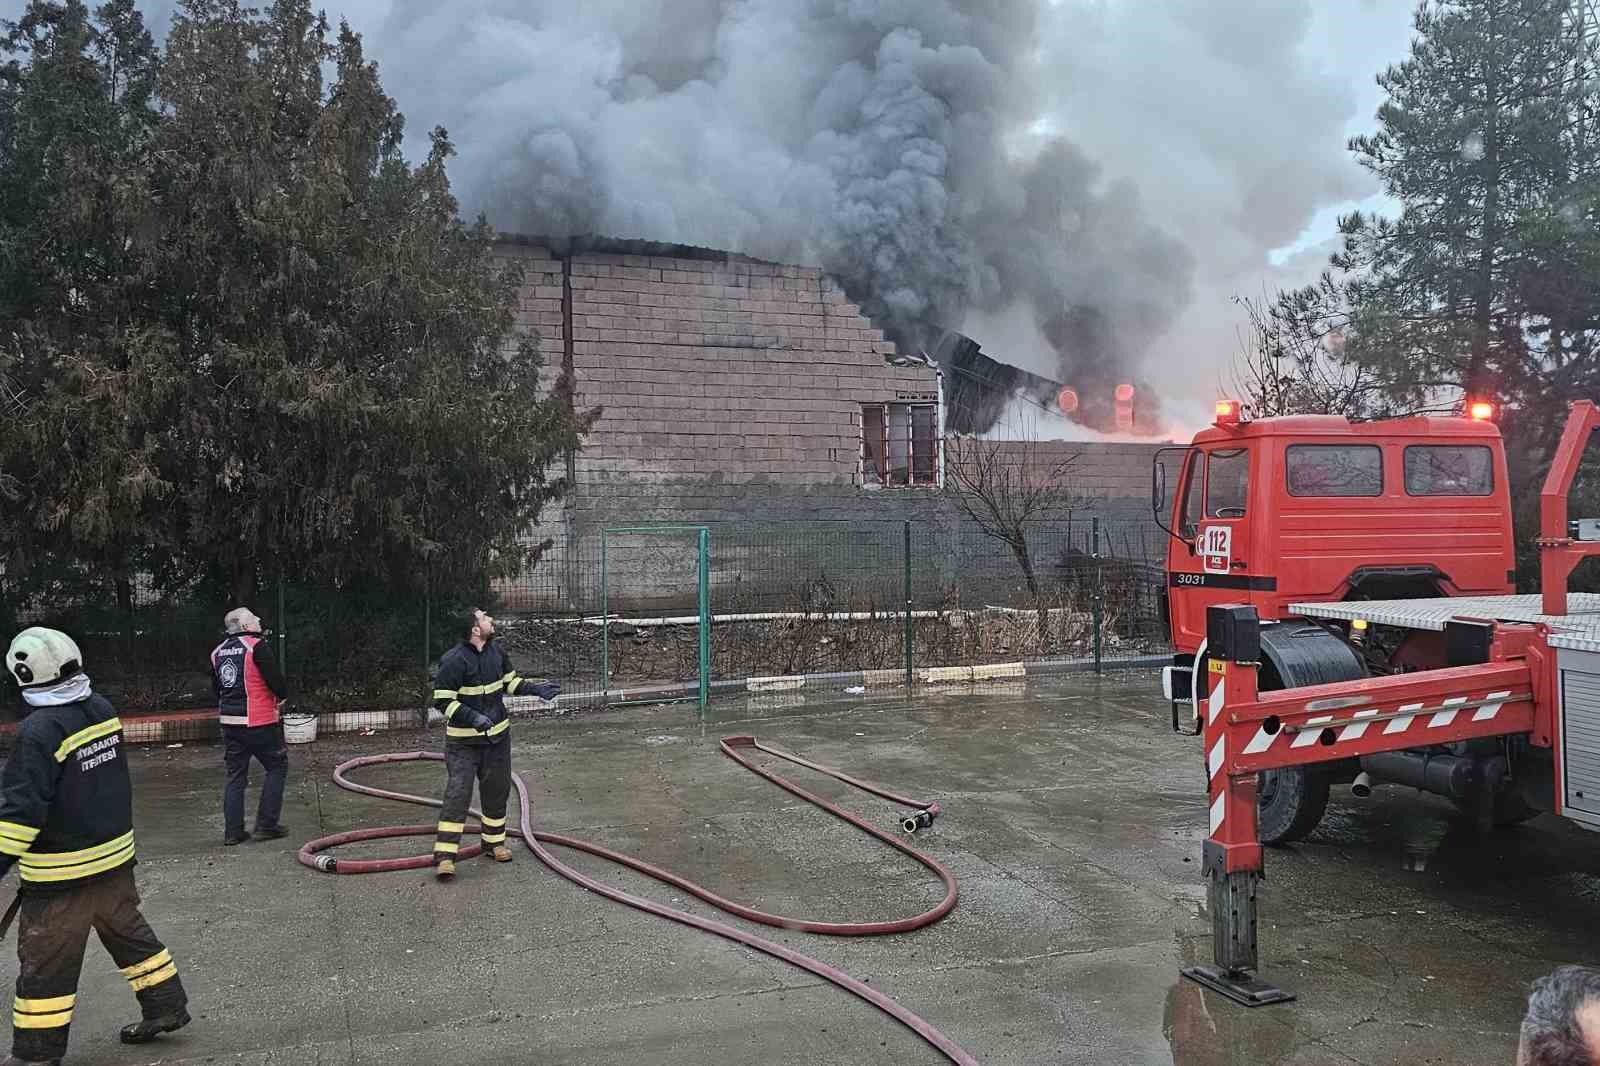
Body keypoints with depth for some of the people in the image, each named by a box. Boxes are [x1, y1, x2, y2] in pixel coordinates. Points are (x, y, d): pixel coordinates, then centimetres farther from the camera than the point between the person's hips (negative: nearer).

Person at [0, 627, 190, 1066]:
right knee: (128, 931, 21)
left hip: (62, 874, -7)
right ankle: (166, 1006, 29)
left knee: (44, 962, 6)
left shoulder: (38, 732, -22)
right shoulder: (102, 710, 1)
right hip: (115, 856, 8)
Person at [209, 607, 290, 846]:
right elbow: (276, 680, -16)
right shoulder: (257, 646, -13)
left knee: (235, 776, 12)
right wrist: (282, 695, 4)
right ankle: (266, 825, 7)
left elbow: (216, 687, 18)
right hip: (260, 722, -6)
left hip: (229, 722, 6)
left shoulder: (217, 652, 9)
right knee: (277, 767, 9)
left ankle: (232, 831, 12)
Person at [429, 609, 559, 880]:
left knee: (497, 790, 14)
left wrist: (535, 689, 5)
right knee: (458, 792, -11)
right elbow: (443, 700, -18)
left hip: (497, 736, 7)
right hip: (463, 741, -7)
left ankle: (493, 841, 31)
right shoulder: (454, 660, -19)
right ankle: (444, 854, -8)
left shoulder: (495, 651, 3)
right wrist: (472, 717, -29)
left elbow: (510, 681, 18)